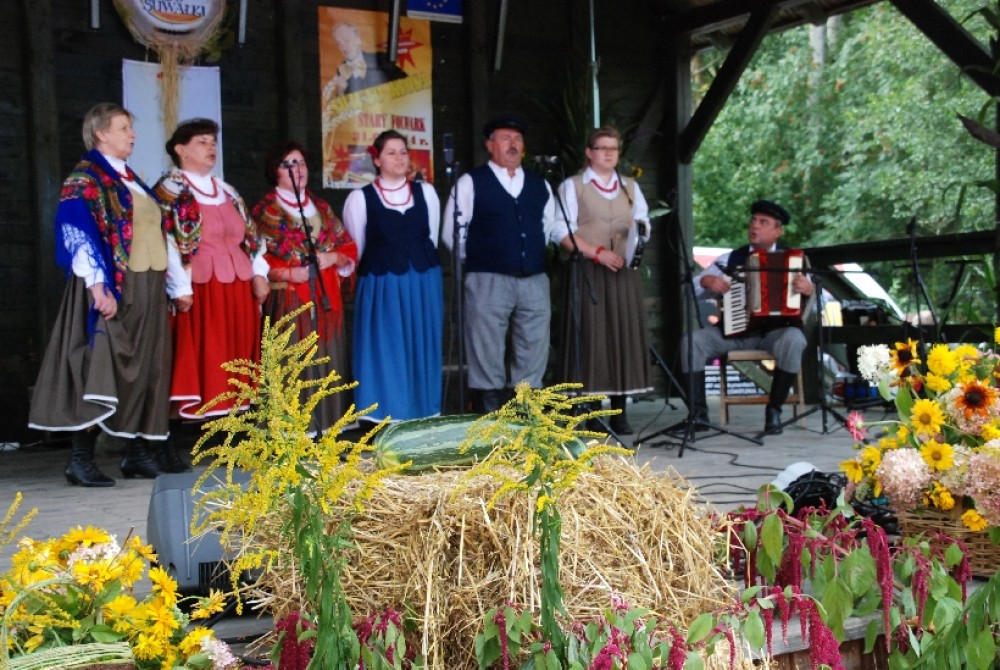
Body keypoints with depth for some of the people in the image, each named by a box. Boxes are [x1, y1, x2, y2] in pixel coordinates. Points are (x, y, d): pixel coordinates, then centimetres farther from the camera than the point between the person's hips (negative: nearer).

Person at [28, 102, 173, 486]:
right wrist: (98, 287, -25)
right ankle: (80, 460, -6)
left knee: (145, 371, 7)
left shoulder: (130, 180, 20)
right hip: (112, 289, -8)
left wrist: (162, 288, 17)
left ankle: (137, 453, 12)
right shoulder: (85, 178, -5)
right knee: (100, 370, -9)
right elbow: (79, 234, -16)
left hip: (147, 290, 8)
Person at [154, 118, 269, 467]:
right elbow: (165, 242, -11)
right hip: (197, 290, -7)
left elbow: (250, 235, 21)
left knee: (233, 360, 7)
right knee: (191, 359, -7)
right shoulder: (170, 190, -2)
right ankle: (168, 445, -2)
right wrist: (180, 288, -20)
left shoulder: (228, 192, 21)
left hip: (237, 290, 7)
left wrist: (259, 272, 6)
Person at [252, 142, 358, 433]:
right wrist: (288, 273, -18)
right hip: (288, 300, -5)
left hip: (326, 299, 5)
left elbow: (349, 246, 15)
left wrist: (333, 257, -6)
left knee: (327, 360, 6)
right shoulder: (265, 211, 1)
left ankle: (325, 424, 13)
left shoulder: (321, 207, 16)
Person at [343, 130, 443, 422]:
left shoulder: (426, 192, 7)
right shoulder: (360, 198, -3)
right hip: (382, 287, -3)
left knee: (421, 354, 8)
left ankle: (422, 418, 17)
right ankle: (387, 421, 5)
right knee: (386, 355, -1)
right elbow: (355, 249, 4)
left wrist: (420, 266, 14)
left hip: (424, 285, 3)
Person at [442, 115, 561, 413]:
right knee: (488, 359, -1)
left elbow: (551, 228, 19)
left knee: (533, 359, 7)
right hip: (489, 282, -4)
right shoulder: (471, 183, 1)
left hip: (534, 282, 5)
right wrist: (478, 259, 7)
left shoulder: (540, 186, 15)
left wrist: (535, 257, 11)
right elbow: (452, 233, 0)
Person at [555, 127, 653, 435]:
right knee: (590, 338, -8)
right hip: (587, 271, -4)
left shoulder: (630, 187, 21)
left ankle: (619, 413, 5)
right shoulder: (572, 186, 5)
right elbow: (563, 231, -5)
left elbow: (644, 224, 15)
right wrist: (598, 253, -14)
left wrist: (640, 232, -9)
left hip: (624, 271, 4)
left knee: (625, 336, 0)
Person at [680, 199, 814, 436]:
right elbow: (691, 290, 10)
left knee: (793, 340, -35)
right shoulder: (731, 260, 10)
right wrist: (706, 281, -11)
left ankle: (774, 411, -20)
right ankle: (698, 413, -17)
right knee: (690, 340, -21)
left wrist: (808, 289, -29)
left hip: (776, 330, -2)